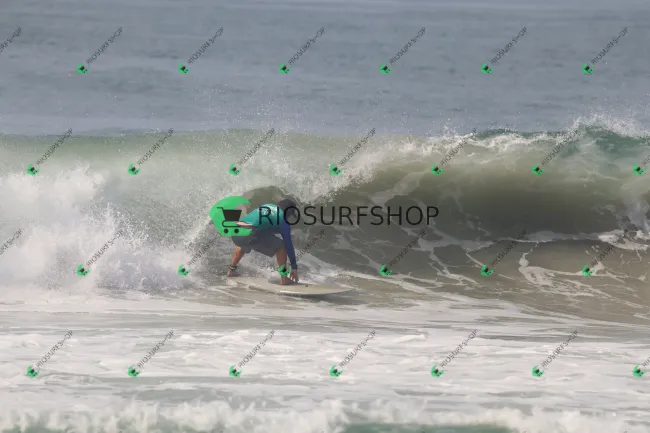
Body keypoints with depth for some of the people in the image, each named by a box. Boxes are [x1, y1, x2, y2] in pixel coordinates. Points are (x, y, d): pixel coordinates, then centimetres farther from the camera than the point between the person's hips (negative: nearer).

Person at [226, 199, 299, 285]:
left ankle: (231, 270, 42)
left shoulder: (266, 206, 29)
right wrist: (294, 267, 19)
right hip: (251, 234, -7)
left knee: (242, 245, 42)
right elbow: (288, 245, 13)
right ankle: (283, 278, 9)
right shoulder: (283, 220, 11)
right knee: (280, 246, 11)